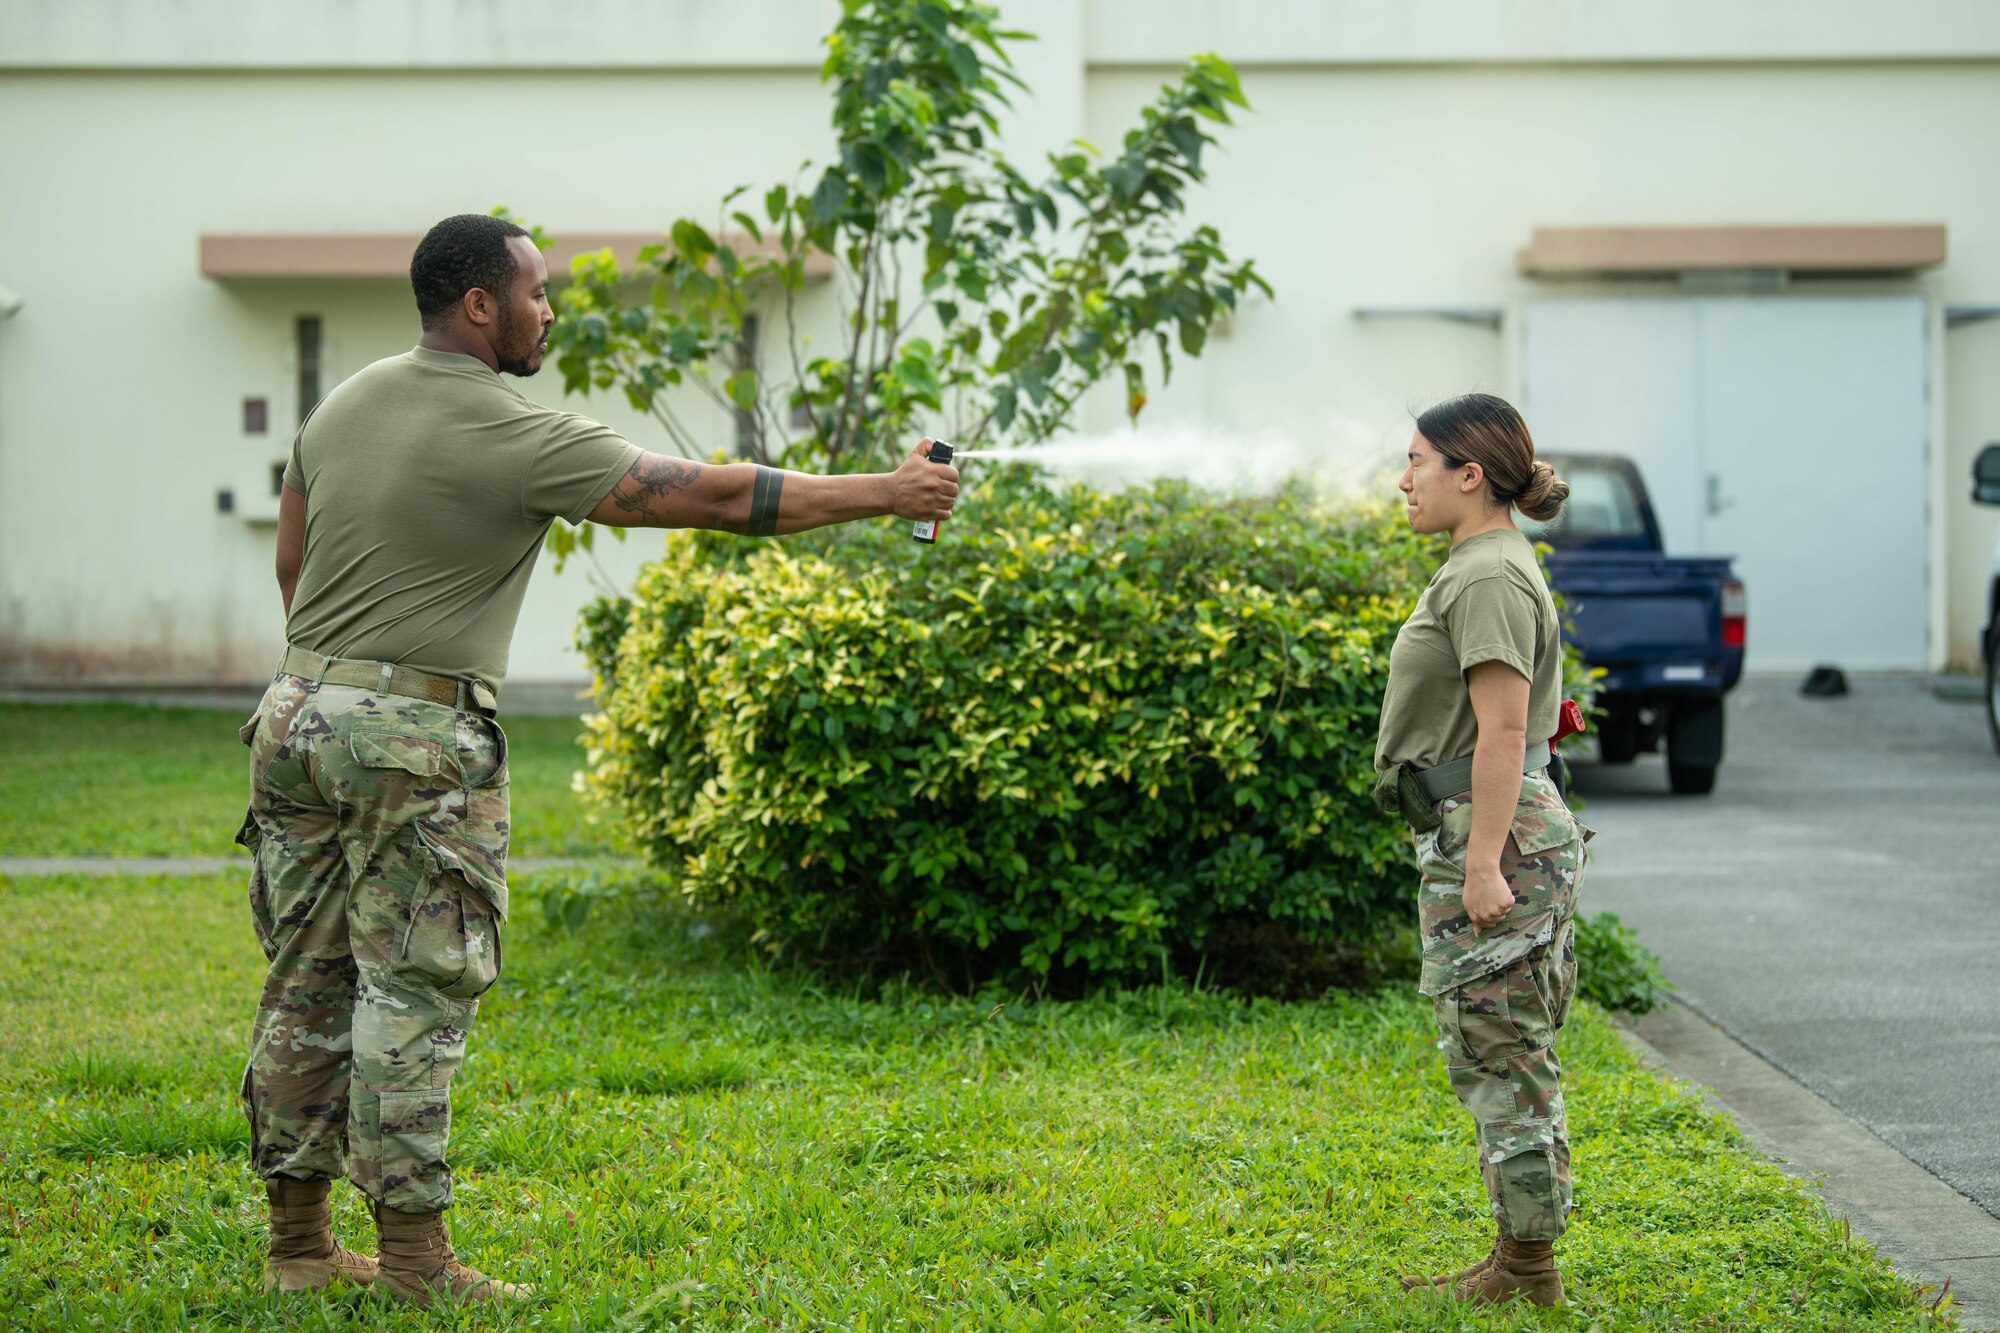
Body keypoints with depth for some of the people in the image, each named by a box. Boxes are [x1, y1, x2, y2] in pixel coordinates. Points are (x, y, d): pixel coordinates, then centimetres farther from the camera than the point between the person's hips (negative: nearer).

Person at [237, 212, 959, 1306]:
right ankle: (412, 1256, 1)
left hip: (298, 713, 8)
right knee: (414, 996, -3)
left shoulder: (342, 405, 10)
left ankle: (297, 1242, 16)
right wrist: (888, 494, -4)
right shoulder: (518, 439, -13)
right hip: (418, 736, -8)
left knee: (308, 984, 10)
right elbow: (715, 496, -12)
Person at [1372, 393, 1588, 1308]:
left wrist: (1484, 863, -24)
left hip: (1495, 836, -11)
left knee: (1500, 1054, -5)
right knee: (1506, 1058, 13)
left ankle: (1528, 1269, 1)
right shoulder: (1477, 568, 17)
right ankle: (1521, 1259, 19)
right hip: (1482, 835, 11)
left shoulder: (1490, 577, -16)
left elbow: (1503, 727, -22)